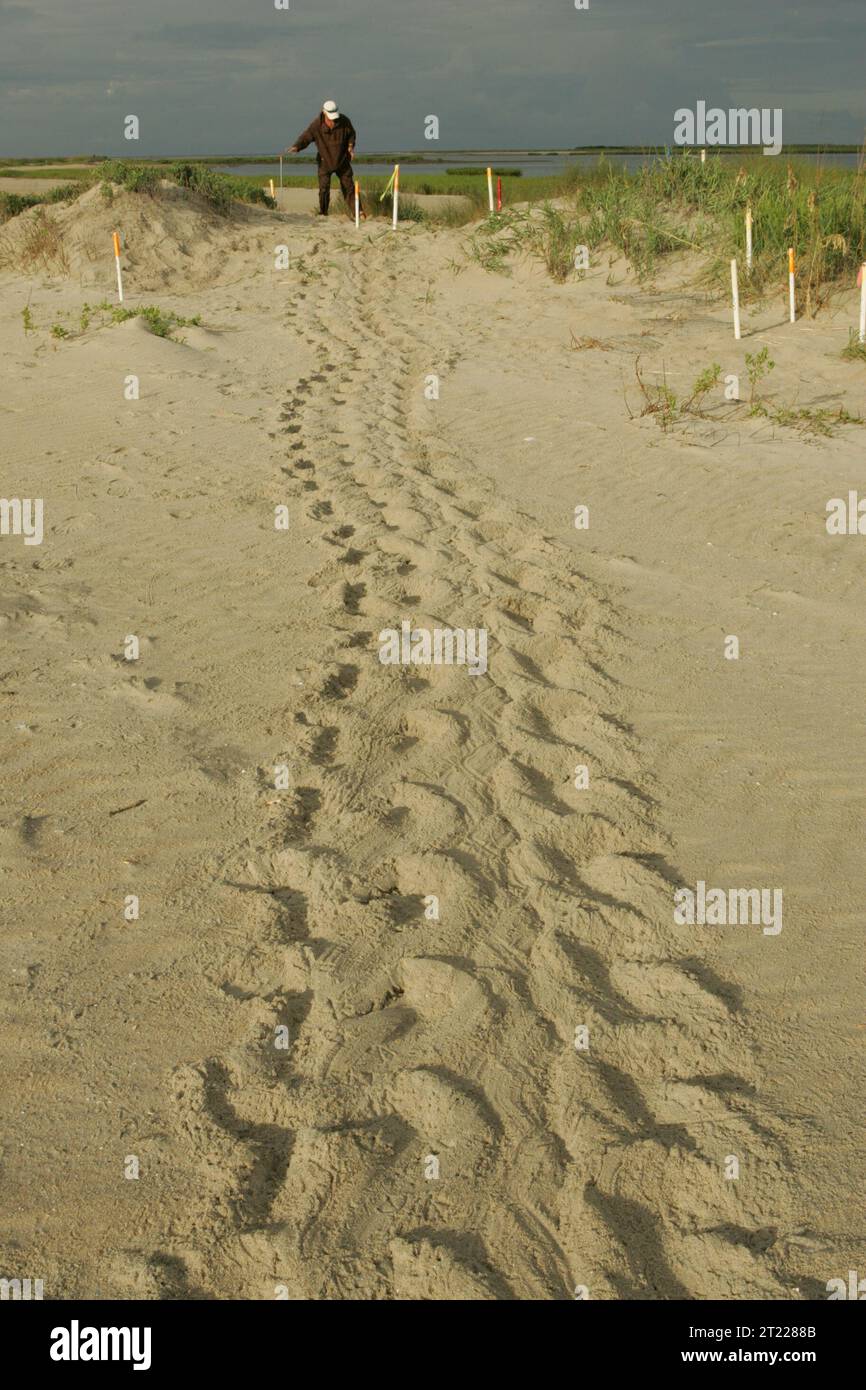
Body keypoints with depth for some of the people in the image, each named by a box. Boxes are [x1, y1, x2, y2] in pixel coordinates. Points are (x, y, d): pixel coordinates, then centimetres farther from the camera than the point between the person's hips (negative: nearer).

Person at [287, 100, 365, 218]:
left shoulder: (344, 121, -13)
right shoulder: (316, 125, -19)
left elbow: (351, 134, 5)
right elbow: (305, 137, -20)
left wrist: (351, 145, -12)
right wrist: (296, 147, -39)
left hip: (342, 160, 2)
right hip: (325, 161, -2)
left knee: (349, 186, 8)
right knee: (324, 187, -11)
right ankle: (323, 213, 3)